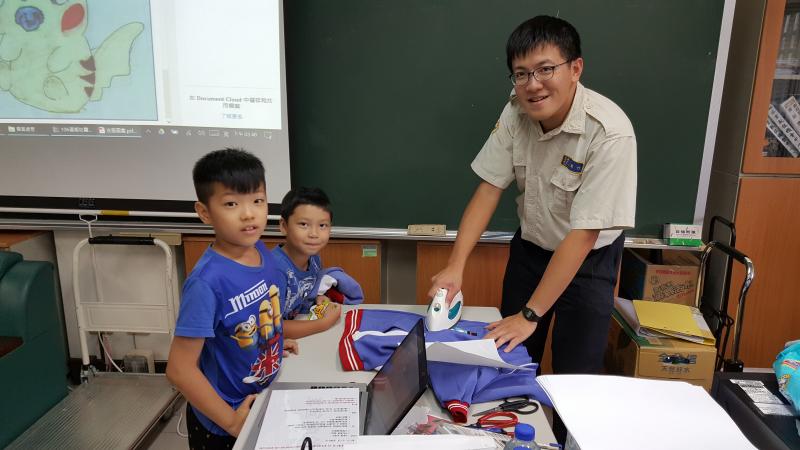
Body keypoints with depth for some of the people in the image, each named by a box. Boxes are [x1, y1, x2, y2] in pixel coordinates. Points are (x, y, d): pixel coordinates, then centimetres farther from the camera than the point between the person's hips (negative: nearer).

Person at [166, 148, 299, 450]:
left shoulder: (261, 251, -9)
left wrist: (273, 342, 5)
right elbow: (180, 369, -26)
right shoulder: (207, 282, -30)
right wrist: (231, 421, -19)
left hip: (266, 399, 7)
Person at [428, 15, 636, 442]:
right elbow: (489, 187, -9)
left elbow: (583, 234, -29)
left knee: (575, 376, 2)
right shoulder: (516, 112, -14)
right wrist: (455, 266, -18)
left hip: (588, 259, -4)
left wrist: (531, 314, -27)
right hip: (530, 247, 5)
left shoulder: (610, 133, -30)